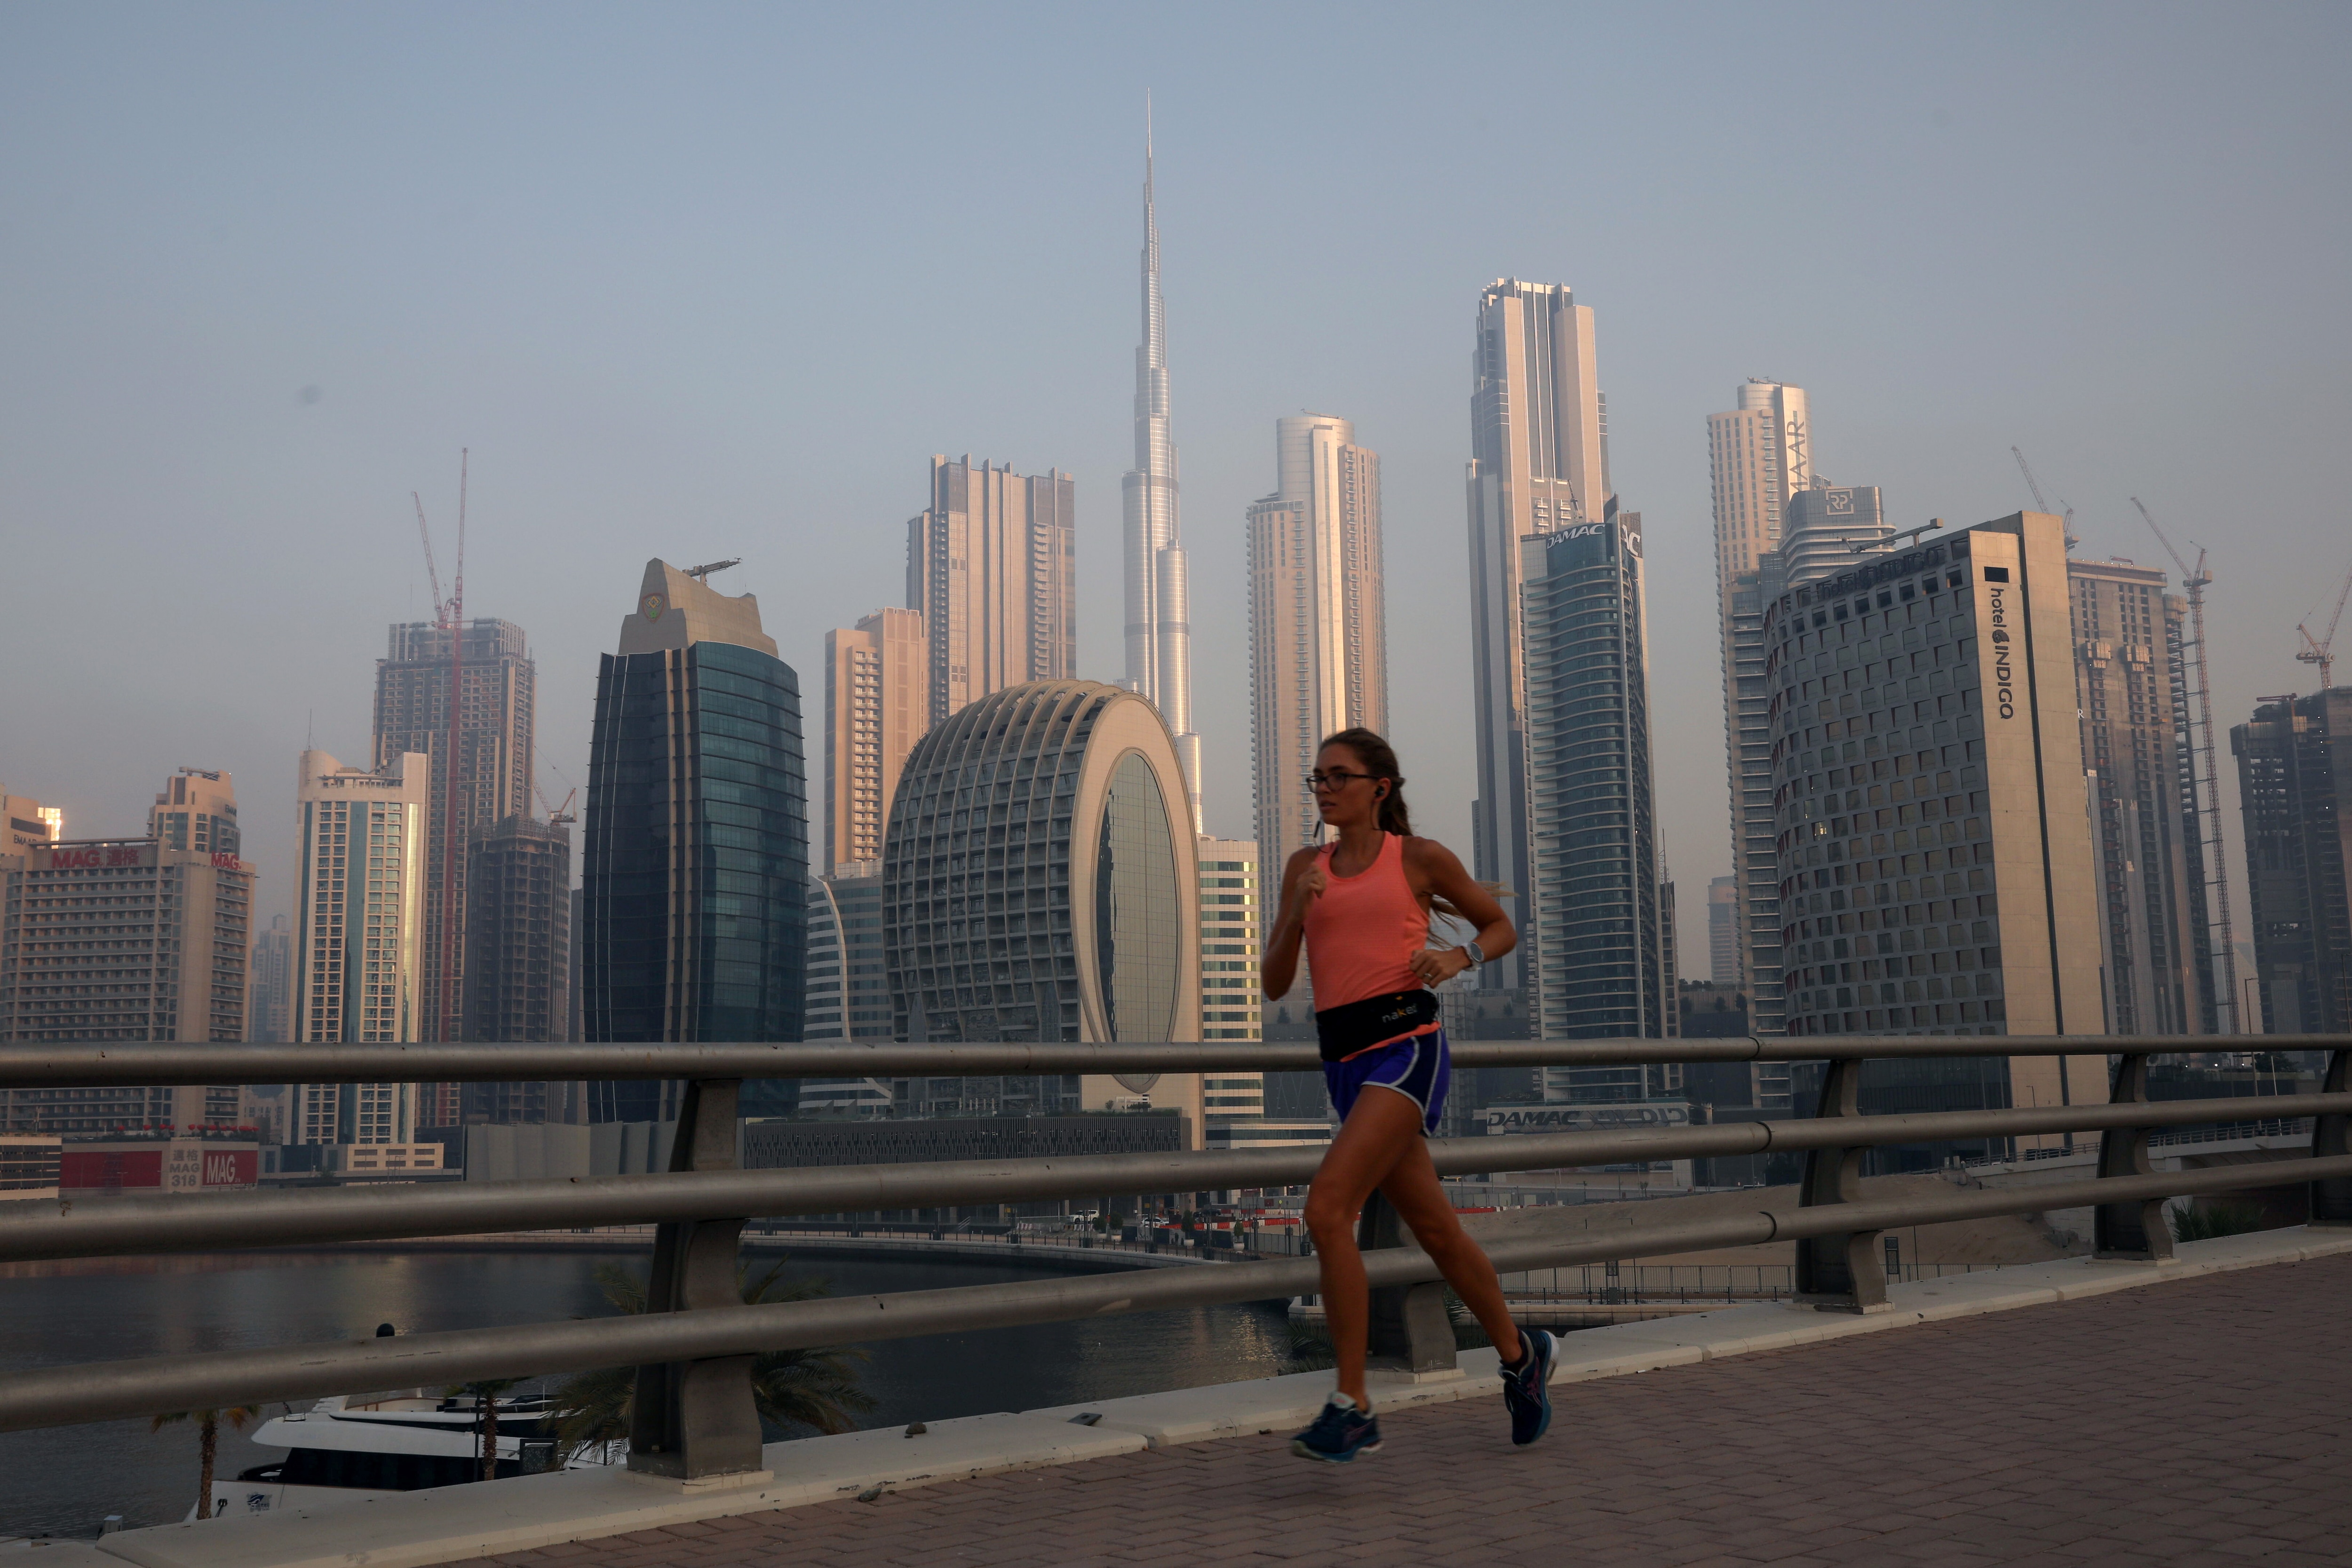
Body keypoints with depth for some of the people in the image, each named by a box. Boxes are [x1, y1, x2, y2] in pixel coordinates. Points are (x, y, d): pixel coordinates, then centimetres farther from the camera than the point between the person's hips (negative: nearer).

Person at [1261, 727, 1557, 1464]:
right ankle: (1520, 1356, 37)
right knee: (1436, 1232, 15)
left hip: (1407, 1046, -6)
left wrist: (1458, 957, -6)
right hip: (1344, 1062, 6)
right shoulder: (1305, 868, 15)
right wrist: (1297, 912, -7)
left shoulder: (1419, 857, 4)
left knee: (1326, 1211, -21)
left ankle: (1352, 1406, -15)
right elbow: (1275, 983, 10)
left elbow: (1502, 927, 14)